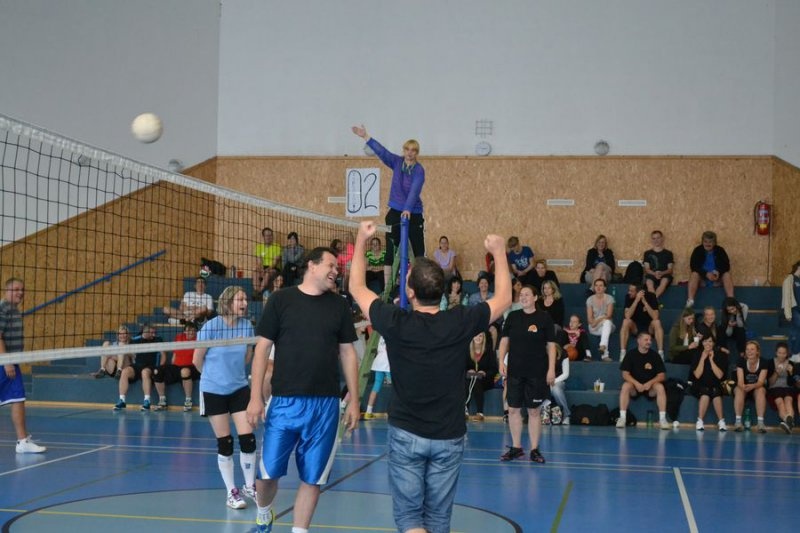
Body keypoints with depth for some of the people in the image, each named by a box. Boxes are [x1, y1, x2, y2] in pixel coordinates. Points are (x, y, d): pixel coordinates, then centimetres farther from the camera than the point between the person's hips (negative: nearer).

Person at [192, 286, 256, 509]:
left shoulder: (247, 326, -4)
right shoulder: (211, 326, -15)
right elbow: (197, 360, -3)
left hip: (239, 389, 3)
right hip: (213, 391, -3)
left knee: (248, 438, -3)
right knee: (224, 442, 3)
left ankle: (249, 486, 17)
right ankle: (231, 492, 17)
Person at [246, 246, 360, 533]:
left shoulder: (339, 305, 7)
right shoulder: (281, 300, 0)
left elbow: (348, 353, 10)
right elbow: (262, 348, 0)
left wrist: (354, 400, 6)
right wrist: (255, 397, -5)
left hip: (325, 404, 2)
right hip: (284, 401, -2)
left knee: (312, 477, 5)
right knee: (269, 471, 4)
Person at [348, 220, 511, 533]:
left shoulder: (396, 323, -13)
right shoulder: (460, 323, -11)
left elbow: (358, 288, 4)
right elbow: (504, 299, 8)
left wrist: (361, 241, 13)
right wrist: (499, 253, 17)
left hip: (406, 434, -1)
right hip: (448, 437, 1)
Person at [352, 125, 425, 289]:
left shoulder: (419, 170, -12)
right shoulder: (397, 162, 2)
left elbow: (414, 191, -26)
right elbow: (381, 151, -7)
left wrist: (408, 209, -40)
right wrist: (365, 137, -18)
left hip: (413, 214, -4)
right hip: (395, 213, 4)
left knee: (419, 251, 2)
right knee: (391, 250, 2)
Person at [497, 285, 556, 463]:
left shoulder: (544, 318, -2)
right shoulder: (512, 316, 5)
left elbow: (551, 345, -1)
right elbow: (504, 340, 8)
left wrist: (551, 369, -7)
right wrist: (501, 362, -3)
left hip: (536, 373, -3)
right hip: (514, 371, 3)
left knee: (534, 411, 3)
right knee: (513, 409, 5)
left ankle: (534, 449, 12)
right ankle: (516, 447, 18)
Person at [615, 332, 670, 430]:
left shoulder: (655, 356, 1)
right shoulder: (631, 355, -1)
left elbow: (662, 376, -3)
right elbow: (625, 374, -7)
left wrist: (650, 383, -21)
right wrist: (636, 383, -24)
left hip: (650, 386, 1)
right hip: (634, 385, -1)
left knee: (660, 387, -30)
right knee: (626, 386, -32)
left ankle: (662, 419, -29)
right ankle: (622, 418, -32)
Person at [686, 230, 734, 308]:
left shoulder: (720, 250, 2)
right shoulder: (698, 250, -2)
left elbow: (726, 265, -4)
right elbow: (693, 266, -12)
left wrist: (719, 272, -26)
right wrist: (706, 274, -27)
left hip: (717, 278, 1)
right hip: (702, 277, -1)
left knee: (727, 275, -26)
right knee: (694, 274, -31)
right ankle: (690, 300, -45)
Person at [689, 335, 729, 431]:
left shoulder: (720, 355, 1)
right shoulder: (697, 354, 1)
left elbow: (720, 375, -9)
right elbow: (697, 375, -9)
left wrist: (711, 360, -13)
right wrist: (702, 359, -14)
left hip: (715, 386, 1)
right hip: (699, 386, -1)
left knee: (715, 392, -33)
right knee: (705, 392, -34)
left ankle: (721, 422, -26)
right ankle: (700, 422, -29)